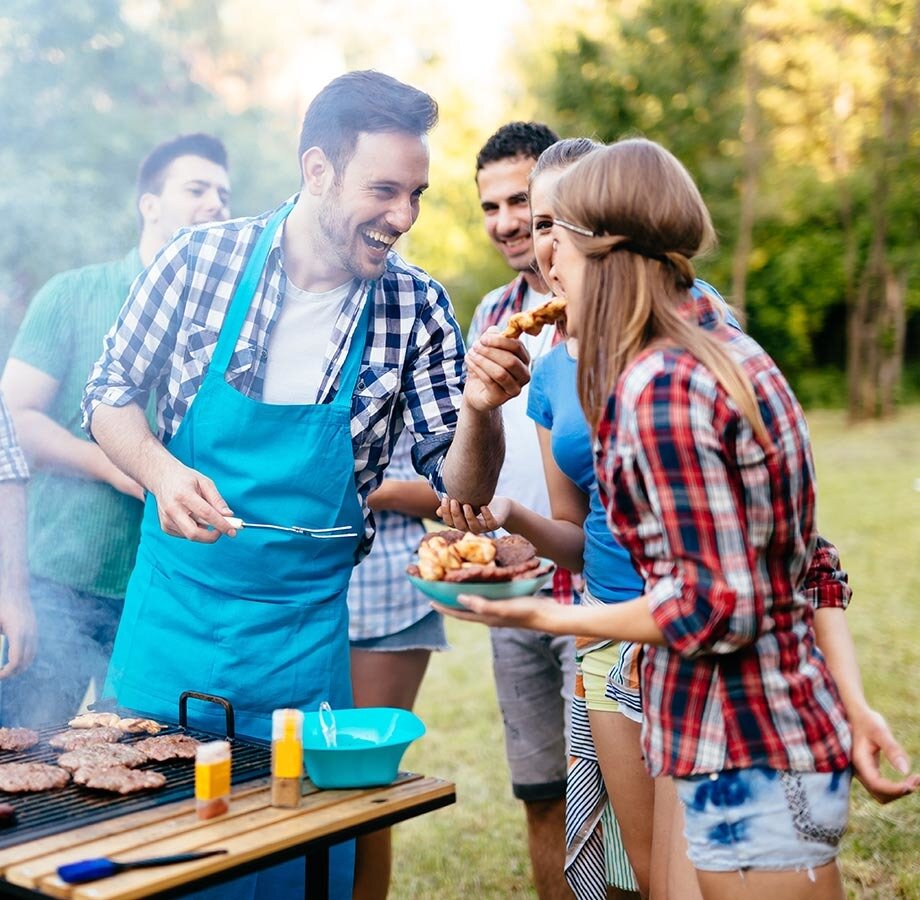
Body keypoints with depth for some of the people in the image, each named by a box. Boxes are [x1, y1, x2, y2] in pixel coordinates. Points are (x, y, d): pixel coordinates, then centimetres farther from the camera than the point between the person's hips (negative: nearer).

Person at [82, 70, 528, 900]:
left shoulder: (418, 309, -7)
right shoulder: (202, 260, -8)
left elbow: (462, 491, -4)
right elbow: (111, 393, 2)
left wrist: (479, 409, -25)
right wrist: (159, 469, -18)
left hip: (304, 638, 0)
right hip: (171, 613, 0)